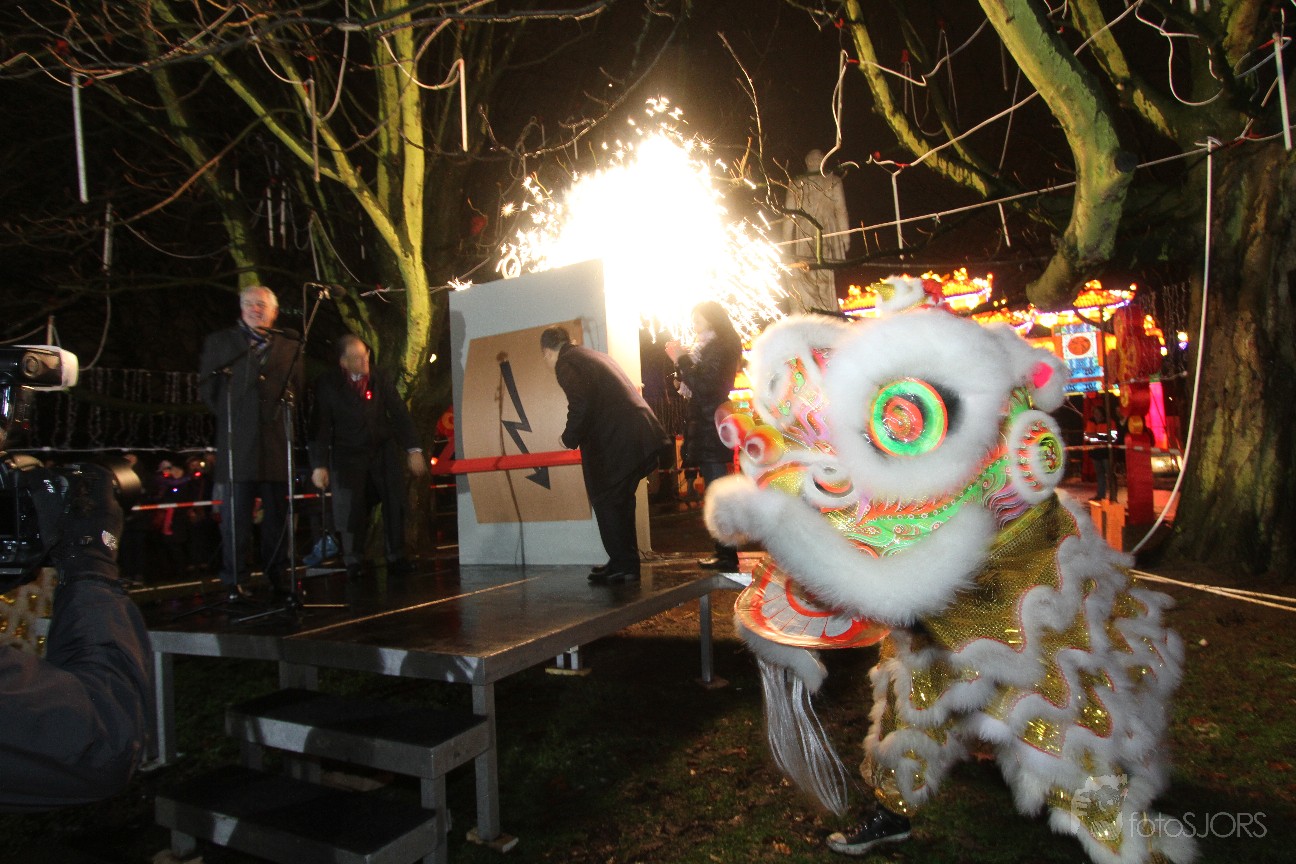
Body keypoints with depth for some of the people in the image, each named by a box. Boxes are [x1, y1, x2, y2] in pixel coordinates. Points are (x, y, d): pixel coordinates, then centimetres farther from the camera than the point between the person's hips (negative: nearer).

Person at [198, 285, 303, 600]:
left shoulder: (289, 344, 14)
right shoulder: (219, 342, 11)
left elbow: (298, 387, 16)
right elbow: (206, 387, 8)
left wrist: (287, 409, 2)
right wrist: (228, 415, 0)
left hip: (276, 441, 2)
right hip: (237, 442, -1)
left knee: (278, 514, 6)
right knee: (235, 516, -1)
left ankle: (278, 578, 15)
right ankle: (234, 583, 5)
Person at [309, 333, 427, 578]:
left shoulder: (382, 381, 2)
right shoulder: (327, 384, -5)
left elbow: (401, 415, 3)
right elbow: (321, 426, -6)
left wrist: (414, 449, -3)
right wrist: (319, 464, -10)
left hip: (385, 451, 2)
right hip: (348, 455, -2)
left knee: (395, 505, 1)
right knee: (350, 510, -3)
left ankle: (396, 558, 13)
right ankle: (353, 563, 14)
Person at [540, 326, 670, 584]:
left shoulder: (565, 363, -3)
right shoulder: (596, 356, 25)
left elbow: (580, 405, -17)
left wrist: (570, 438, -3)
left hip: (617, 442, -9)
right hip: (642, 434, 9)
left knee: (606, 502, 1)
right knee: (621, 501, 17)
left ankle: (622, 565, 6)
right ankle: (627, 563, 25)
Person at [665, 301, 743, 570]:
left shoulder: (717, 347, -10)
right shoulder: (709, 347, 20)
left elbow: (704, 387, -19)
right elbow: (696, 387, 20)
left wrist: (682, 360, -13)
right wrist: (681, 361, 9)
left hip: (710, 429, -10)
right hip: (707, 428, 10)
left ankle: (727, 555, -6)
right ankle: (725, 552, 17)